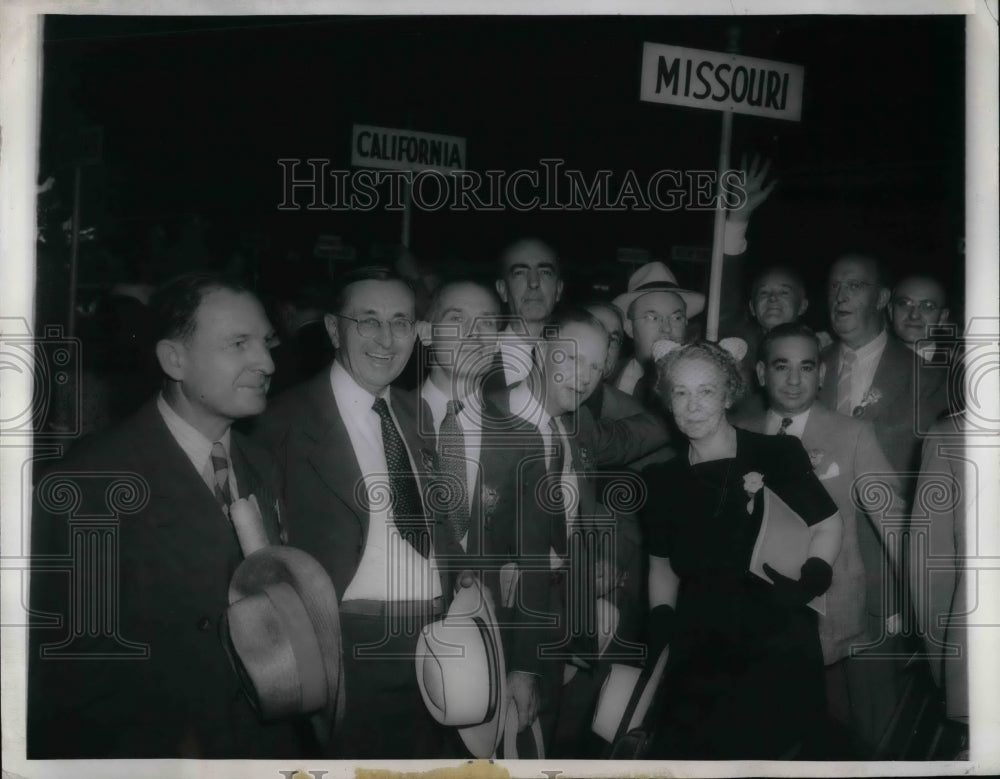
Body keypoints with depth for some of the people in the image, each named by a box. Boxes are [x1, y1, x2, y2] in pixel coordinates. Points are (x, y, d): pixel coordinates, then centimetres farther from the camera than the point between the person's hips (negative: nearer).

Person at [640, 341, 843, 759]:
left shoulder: (775, 454, -5)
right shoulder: (661, 479, 7)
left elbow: (828, 524, 1)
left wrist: (811, 581, -15)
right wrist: (661, 617, 0)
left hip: (776, 644, -3)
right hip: (698, 652, 3)